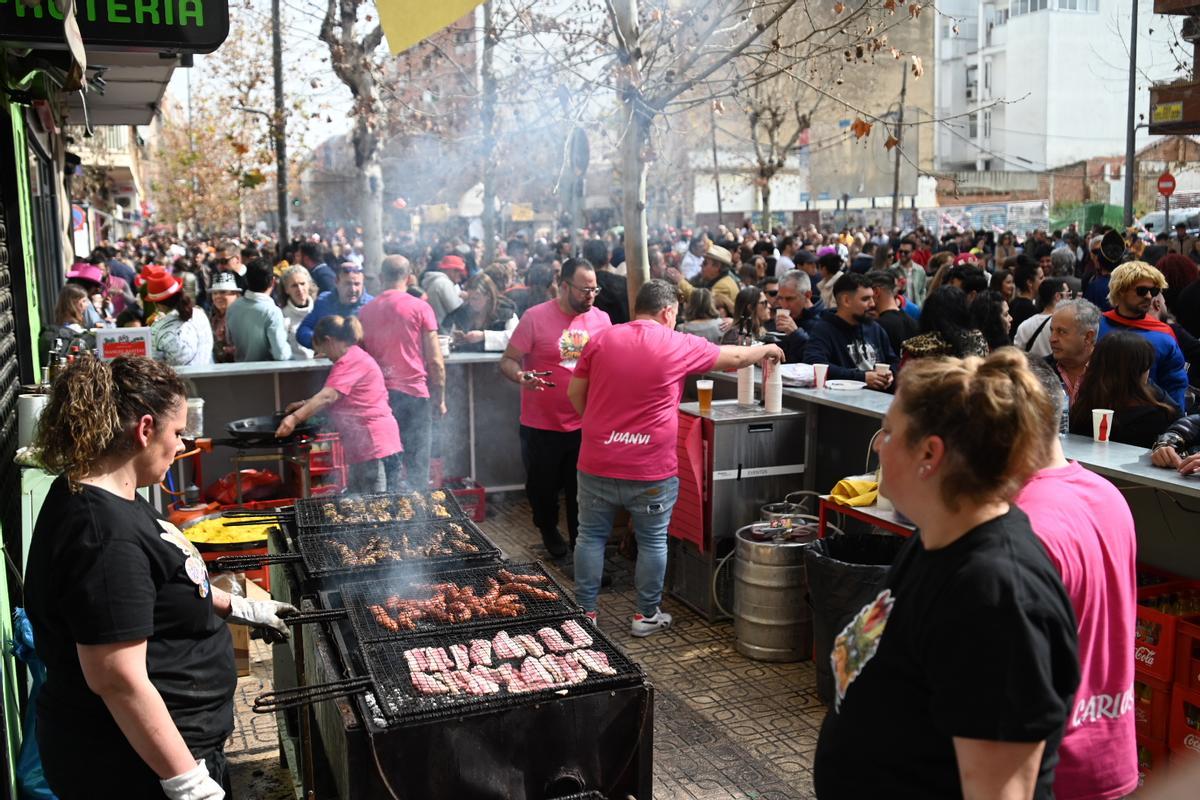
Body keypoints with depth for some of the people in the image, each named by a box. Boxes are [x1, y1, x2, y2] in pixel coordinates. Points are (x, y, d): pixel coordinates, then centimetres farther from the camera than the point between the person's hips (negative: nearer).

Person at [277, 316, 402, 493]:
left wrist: (295, 418, -28)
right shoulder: (355, 357, 22)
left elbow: (328, 397, -24)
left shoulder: (351, 360, -13)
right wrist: (305, 404, 23)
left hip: (372, 440, -11)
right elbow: (333, 397, 31)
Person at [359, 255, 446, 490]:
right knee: (417, 469, 2)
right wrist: (440, 399, 3)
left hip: (378, 395, 3)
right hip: (414, 393, -3)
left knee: (385, 467, 8)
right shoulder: (420, 308, -3)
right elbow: (435, 361, -6)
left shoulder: (366, 311, 6)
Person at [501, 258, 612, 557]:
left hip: (585, 424, 2)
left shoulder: (601, 319, 1)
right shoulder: (535, 317, -12)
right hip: (542, 425, -2)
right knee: (543, 487, 16)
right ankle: (549, 530, 44)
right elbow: (508, 361, -9)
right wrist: (520, 376, -31)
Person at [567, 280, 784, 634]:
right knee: (653, 542, 13)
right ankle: (647, 615, 24)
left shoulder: (601, 340, 0)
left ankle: (584, 612, 22)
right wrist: (766, 350, 26)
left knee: (591, 537, 14)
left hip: (597, 463, 3)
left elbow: (575, 394, 6)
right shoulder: (678, 345, -6)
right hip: (650, 471, -3)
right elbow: (734, 357, 7)